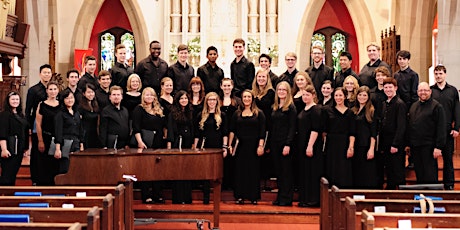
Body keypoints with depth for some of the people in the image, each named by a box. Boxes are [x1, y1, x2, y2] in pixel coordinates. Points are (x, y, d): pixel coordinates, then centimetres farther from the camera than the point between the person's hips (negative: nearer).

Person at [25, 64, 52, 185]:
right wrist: (28, 127, -6)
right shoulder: (33, 90, 2)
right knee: (36, 153, 2)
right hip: (37, 127, -3)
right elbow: (28, 110, 1)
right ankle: (35, 180, 8)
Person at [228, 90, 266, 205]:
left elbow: (262, 131, -1)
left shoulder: (259, 113, 4)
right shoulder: (237, 114, 10)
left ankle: (253, 197, 7)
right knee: (240, 170, 1)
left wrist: (261, 146, -10)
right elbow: (232, 131, 7)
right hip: (240, 146, 2)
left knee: (254, 170, 0)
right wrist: (230, 145, -2)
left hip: (254, 146, -2)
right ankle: (240, 196, 6)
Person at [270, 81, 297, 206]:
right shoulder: (275, 107, 15)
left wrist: (288, 145, -19)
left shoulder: (291, 107, -5)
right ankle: (280, 197, 15)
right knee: (278, 171, 9)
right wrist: (269, 145, 12)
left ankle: (286, 199, 2)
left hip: (285, 143, -7)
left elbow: (292, 127, -11)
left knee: (286, 171, -2)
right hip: (274, 143, 7)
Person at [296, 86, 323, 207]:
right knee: (303, 172, 12)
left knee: (312, 172, -4)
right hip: (302, 145, 9)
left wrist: (310, 146, -23)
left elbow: (315, 129, -19)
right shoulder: (304, 109, 15)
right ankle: (305, 199, 18)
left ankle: (313, 200, 1)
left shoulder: (315, 110, -12)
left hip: (312, 145, -9)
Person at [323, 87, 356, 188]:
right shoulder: (329, 111, 8)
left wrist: (351, 147, -10)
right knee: (331, 171, 3)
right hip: (331, 144, 2)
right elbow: (324, 129, 8)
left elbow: (352, 133, 0)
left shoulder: (349, 112, 4)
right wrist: (323, 143, 0)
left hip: (344, 144, -1)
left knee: (344, 171, -2)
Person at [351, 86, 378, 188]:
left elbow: (373, 133, -7)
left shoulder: (371, 111, -3)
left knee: (367, 175, -4)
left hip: (366, 147, -6)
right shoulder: (353, 111, 13)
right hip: (355, 146, 6)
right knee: (356, 175, 8)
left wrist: (371, 149, -15)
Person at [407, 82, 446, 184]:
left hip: (429, 147, -6)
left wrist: (438, 147, -16)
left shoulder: (436, 106, -6)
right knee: (419, 175, 12)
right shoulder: (414, 106, 15)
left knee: (430, 176, -2)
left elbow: (441, 129, -11)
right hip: (415, 147, 6)